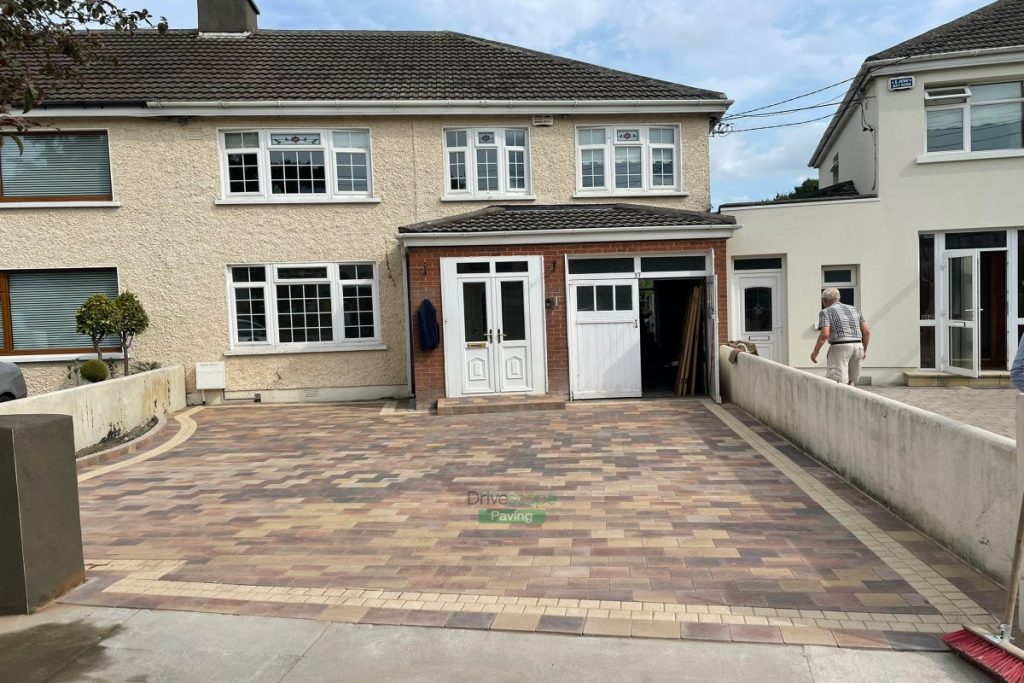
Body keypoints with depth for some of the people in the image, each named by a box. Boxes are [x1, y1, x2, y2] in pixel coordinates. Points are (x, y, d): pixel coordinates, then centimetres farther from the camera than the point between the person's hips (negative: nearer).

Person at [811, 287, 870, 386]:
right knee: (850, 383, 18)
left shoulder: (826, 312, 0)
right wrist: (864, 349, 19)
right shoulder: (853, 309, 17)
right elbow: (867, 331, 9)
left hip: (839, 348, -6)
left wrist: (815, 351, -4)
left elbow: (824, 334, -14)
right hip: (857, 347, 6)